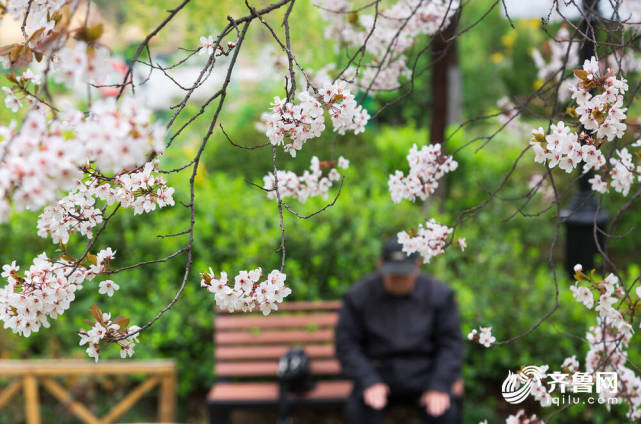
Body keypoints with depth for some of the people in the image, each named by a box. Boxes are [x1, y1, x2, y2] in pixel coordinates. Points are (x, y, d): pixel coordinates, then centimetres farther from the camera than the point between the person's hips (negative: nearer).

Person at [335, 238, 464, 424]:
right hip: (378, 372, 0)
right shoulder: (359, 295, -5)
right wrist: (369, 382, -17)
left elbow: (451, 344, -3)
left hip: (424, 374, 0)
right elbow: (346, 344, -4)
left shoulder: (439, 294, -4)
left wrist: (439, 387, -16)